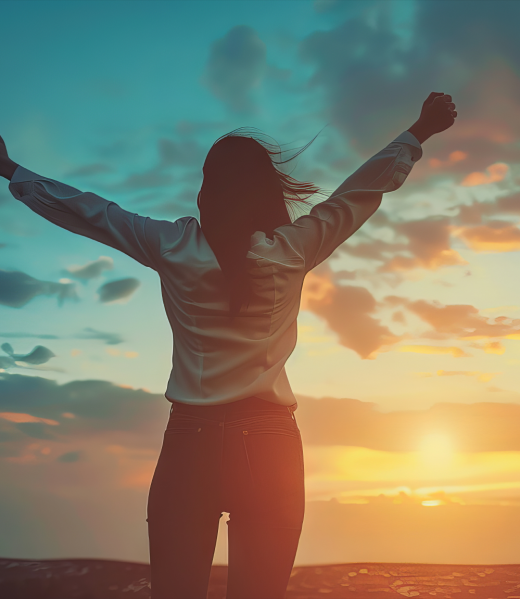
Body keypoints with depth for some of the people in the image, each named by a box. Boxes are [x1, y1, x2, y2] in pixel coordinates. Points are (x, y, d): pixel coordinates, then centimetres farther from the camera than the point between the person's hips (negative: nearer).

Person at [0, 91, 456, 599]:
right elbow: (365, 187, 10)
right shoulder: (293, 250, -1)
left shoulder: (171, 247, 1)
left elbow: (89, 210, 14)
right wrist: (419, 132, 22)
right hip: (268, 445, 0)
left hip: (187, 443, 1)